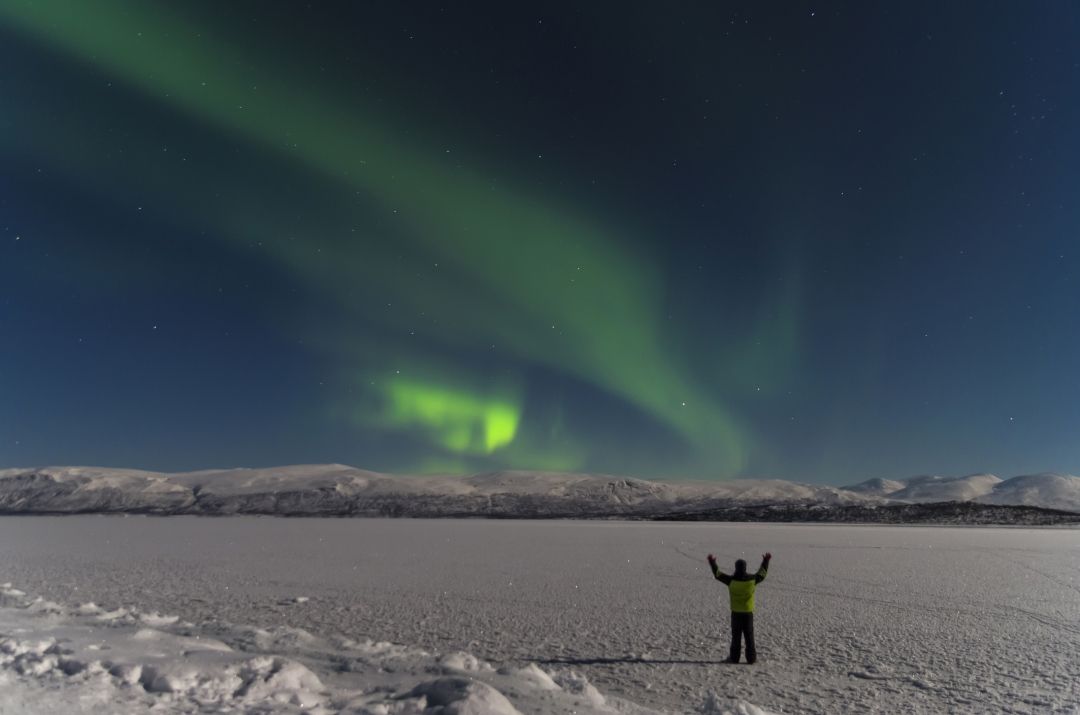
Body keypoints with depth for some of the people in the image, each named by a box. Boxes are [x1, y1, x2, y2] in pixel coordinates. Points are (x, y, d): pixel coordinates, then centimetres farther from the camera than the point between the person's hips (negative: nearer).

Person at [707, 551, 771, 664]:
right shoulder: (752, 579, -9)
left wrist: (712, 562, 10)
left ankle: (734, 658, 9)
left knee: (736, 636, 7)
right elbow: (762, 573, 10)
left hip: (736, 613, -1)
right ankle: (751, 658, 12)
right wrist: (766, 561, 24)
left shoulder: (731, 580, -14)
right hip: (748, 612, 1)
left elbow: (718, 574, -2)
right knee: (749, 636, 10)